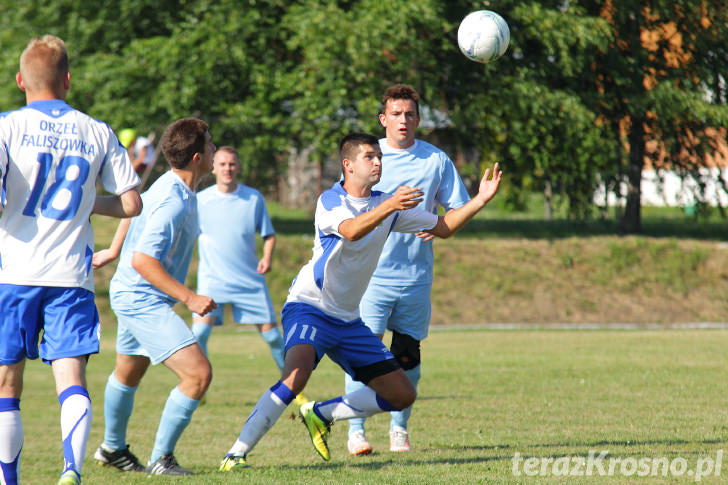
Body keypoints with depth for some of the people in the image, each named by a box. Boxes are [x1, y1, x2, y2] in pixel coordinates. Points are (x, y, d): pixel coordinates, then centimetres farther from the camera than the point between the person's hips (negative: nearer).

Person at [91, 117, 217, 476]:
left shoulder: (170, 187, 3)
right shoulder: (174, 202, -28)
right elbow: (142, 260, -32)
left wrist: (114, 251, 36)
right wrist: (189, 298, -30)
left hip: (132, 297, 11)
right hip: (143, 301, -11)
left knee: (129, 373, 29)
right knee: (198, 373, -18)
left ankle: (112, 449, 50)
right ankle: (161, 459, -10)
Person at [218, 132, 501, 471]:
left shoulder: (387, 204, 8)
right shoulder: (330, 201, -11)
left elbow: (443, 227, 13)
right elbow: (351, 230, -33)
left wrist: (480, 200, 0)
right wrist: (389, 207, -48)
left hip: (348, 320, 7)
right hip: (308, 308, -7)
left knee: (402, 395, 4)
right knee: (296, 375, -35)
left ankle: (320, 415, 19)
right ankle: (237, 453, -29)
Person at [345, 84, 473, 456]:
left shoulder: (436, 160, 5)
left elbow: (459, 209, 9)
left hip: (416, 276, 2)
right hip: (371, 272, -2)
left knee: (407, 355, 5)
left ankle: (399, 428, 19)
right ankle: (356, 429, -3)